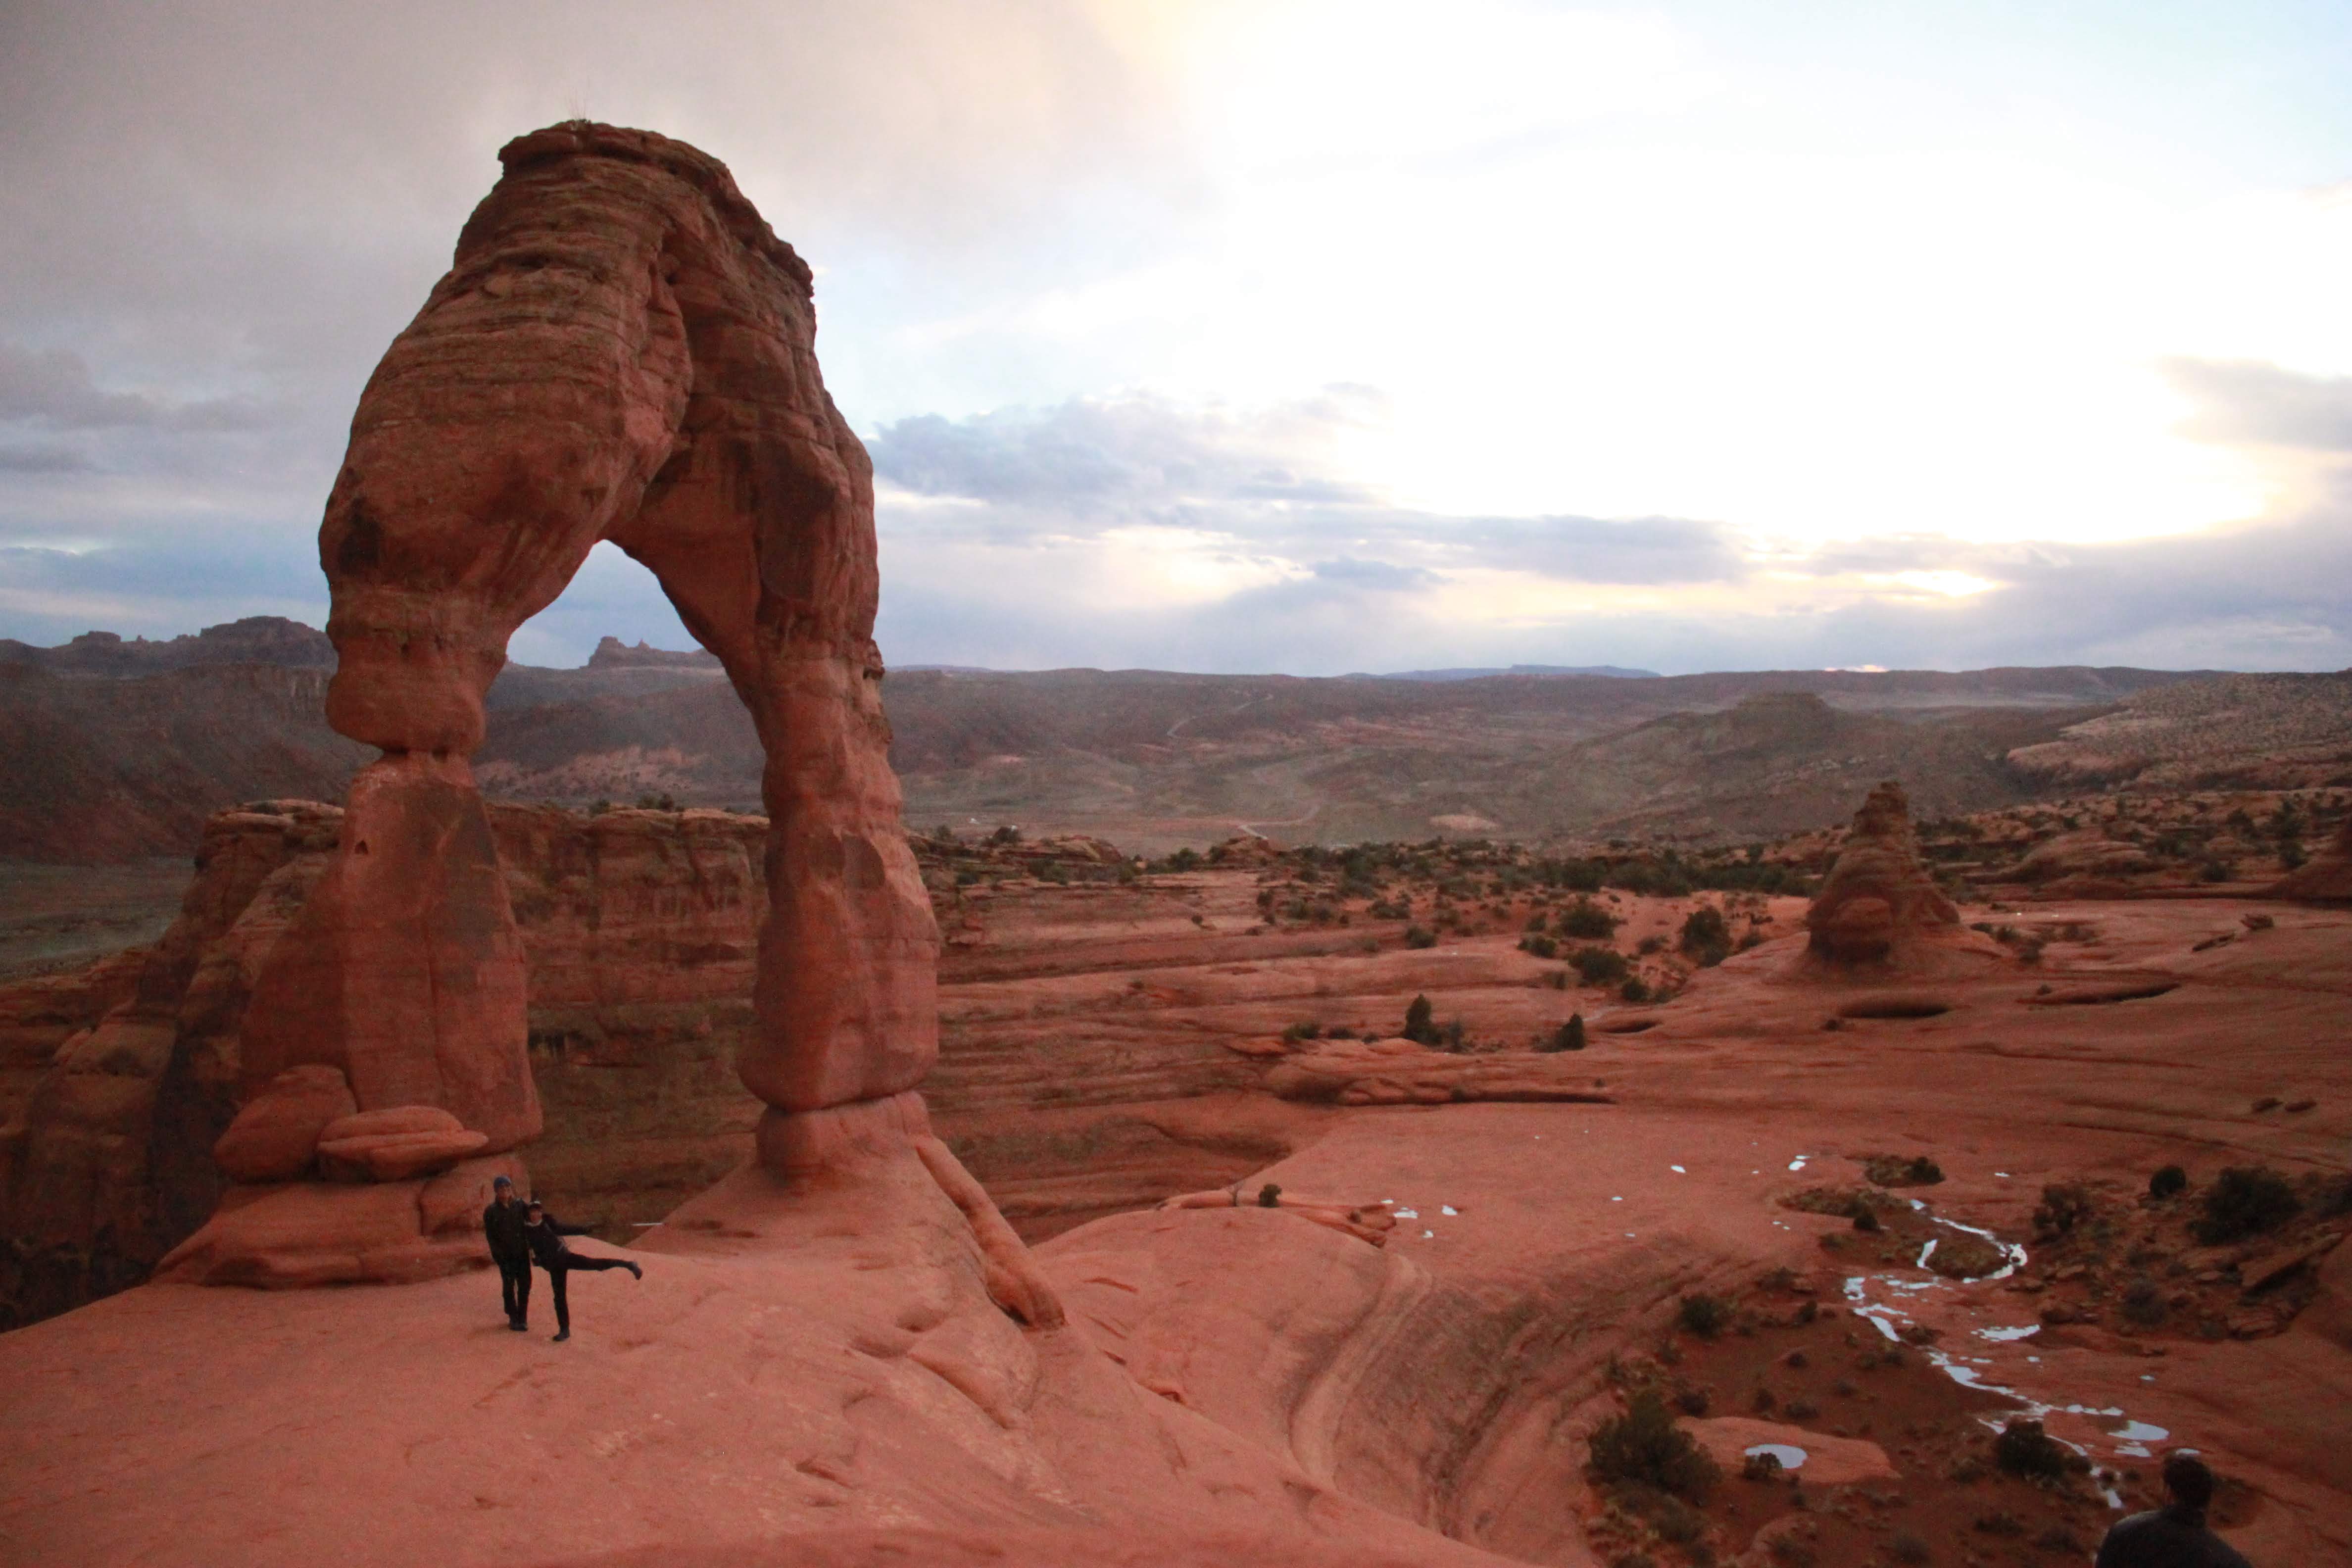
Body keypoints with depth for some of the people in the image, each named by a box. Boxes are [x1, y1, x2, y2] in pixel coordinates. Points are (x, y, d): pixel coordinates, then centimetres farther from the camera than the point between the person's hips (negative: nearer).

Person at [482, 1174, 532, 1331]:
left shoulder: (519, 1206, 2)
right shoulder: (491, 1212, -5)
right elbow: (490, 1236, -4)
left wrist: (530, 1247, 1)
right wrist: (498, 1254, -12)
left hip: (522, 1253, 2)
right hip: (506, 1256, -2)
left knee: (525, 1286, 5)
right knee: (509, 1287, 5)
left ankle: (522, 1318, 18)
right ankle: (514, 1318, 17)